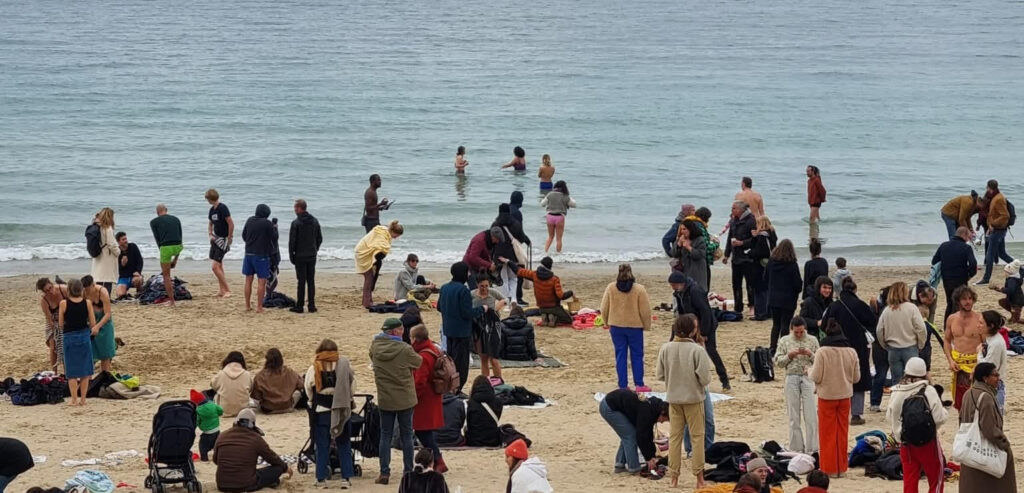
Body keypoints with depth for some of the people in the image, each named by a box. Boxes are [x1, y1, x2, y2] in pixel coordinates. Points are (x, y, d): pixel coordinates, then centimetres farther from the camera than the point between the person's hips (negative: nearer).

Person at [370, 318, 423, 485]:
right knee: (406, 435, 9)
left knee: (385, 436, 8)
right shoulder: (405, 349, -17)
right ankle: (408, 472, 12)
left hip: (385, 400, 2)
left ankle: (384, 473, 4)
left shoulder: (375, 347, -6)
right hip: (405, 399, -2)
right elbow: (418, 362, -2)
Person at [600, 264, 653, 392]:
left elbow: (604, 308, 2)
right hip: (635, 327, -2)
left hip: (616, 327, 2)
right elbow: (645, 310, -9)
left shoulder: (610, 288, -5)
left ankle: (623, 386, 8)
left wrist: (607, 323, 17)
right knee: (637, 355, 9)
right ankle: (639, 385, 11)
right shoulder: (639, 289, -12)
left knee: (620, 356, 8)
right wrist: (647, 325, 5)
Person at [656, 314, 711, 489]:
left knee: (675, 436, 12)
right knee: (697, 436, 9)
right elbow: (705, 379, -17)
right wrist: (693, 378, 4)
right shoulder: (697, 350, -18)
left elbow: (660, 375, -1)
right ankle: (699, 477, 12)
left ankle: (674, 476, 15)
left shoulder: (666, 348, -8)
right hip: (693, 398, -3)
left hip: (673, 398, 3)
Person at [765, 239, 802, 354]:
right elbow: (798, 283, -11)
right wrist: (797, 291, 10)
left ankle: (772, 347, 15)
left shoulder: (771, 262, -3)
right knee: (785, 325, 2)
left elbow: (765, 280, 5)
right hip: (788, 299, -4)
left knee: (776, 324, 16)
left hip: (773, 298, 4)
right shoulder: (792, 264, -15)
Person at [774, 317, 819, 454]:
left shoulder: (812, 340, 5)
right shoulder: (785, 341, 6)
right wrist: (789, 355, -12)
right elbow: (778, 362, 4)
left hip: (808, 378, -1)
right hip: (792, 378, 1)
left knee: (811, 415, -4)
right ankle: (796, 448, 12)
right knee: (793, 416, 4)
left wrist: (810, 354, -13)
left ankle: (811, 448, -1)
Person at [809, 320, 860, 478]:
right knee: (842, 432, 14)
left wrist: (810, 371, 6)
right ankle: (841, 467, 19)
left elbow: (816, 377, -15)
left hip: (827, 396, -3)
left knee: (827, 433, 7)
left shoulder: (822, 352, -16)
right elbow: (856, 378, 3)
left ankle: (829, 468, 9)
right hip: (845, 396, 3)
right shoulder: (851, 352, -4)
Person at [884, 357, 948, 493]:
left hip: (905, 443, 4)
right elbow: (940, 417, -17)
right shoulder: (928, 391, -16)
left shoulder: (896, 393, -4)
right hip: (928, 442, -4)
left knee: (909, 480, 10)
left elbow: (889, 418, 1)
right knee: (936, 478, 11)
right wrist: (944, 410, 4)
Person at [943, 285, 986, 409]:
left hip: (974, 363, -4)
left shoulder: (980, 319, -8)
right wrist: (950, 361, 1)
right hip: (957, 363, 4)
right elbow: (946, 340, 14)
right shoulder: (951, 319, 4)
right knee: (959, 402, 11)